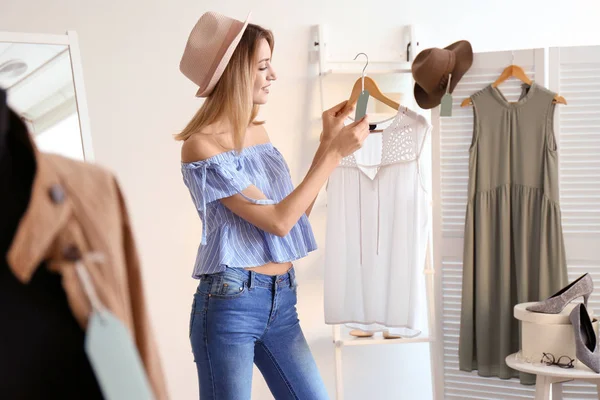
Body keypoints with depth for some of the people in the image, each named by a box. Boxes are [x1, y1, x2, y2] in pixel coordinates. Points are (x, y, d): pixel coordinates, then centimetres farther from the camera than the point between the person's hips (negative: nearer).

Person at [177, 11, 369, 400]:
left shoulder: (258, 131, 9)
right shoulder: (202, 146, -15)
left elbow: (297, 211, 12)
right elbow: (278, 221, -18)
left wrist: (328, 142, 5)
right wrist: (336, 152, -16)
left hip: (281, 298, 7)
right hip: (230, 302, -7)